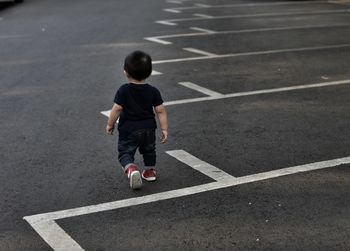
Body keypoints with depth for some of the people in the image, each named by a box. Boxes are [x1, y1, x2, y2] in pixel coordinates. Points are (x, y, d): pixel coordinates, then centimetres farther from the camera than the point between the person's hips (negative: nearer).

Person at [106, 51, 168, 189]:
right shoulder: (153, 91, -4)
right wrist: (164, 129, 1)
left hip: (128, 129, -3)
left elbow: (117, 109, -14)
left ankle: (131, 169, -20)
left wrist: (110, 124, 0)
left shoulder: (124, 90, -13)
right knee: (149, 150, 26)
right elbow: (161, 111, -5)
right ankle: (150, 171, 37)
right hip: (148, 128, 4)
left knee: (125, 152, 6)